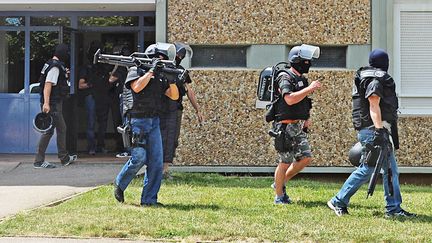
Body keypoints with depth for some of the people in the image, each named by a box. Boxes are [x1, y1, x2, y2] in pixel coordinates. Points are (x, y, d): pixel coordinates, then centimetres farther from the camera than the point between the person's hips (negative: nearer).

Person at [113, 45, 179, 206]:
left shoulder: (160, 77, 15)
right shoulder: (135, 70, 0)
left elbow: (174, 96, 10)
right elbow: (137, 87, -20)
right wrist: (151, 71, -15)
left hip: (154, 122, 6)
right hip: (138, 122, -6)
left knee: (156, 161, -3)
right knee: (139, 158, -12)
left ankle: (149, 199, 2)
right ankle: (119, 184, 15)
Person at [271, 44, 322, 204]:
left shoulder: (301, 79, 15)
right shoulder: (285, 78, -13)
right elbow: (290, 99, -29)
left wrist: (306, 118, 15)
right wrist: (310, 88, -25)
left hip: (298, 127, 9)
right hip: (286, 127, -9)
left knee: (306, 158, 5)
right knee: (286, 161, -4)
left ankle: (281, 183, 20)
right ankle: (279, 196, 8)